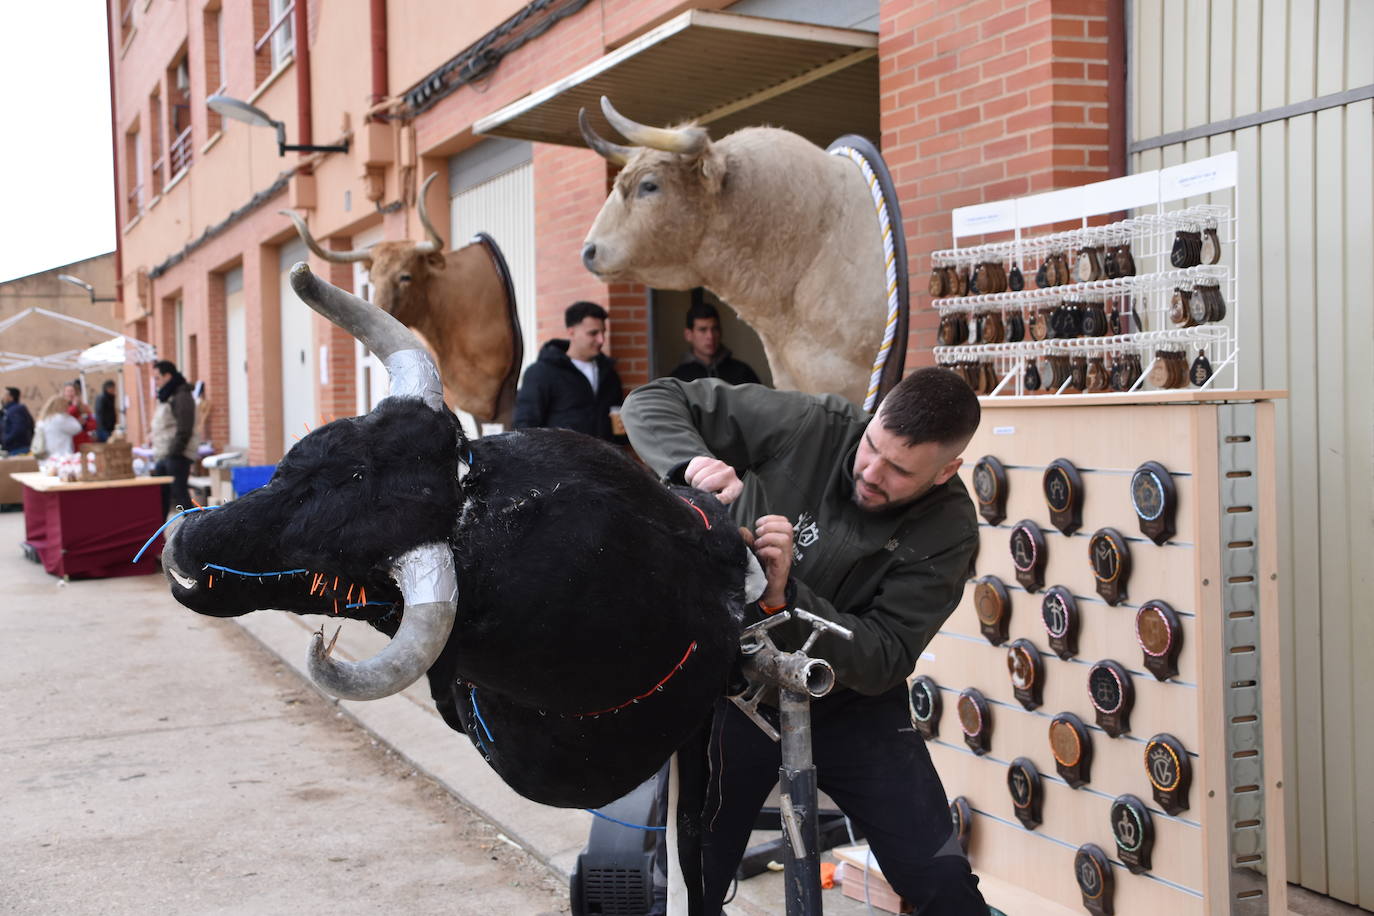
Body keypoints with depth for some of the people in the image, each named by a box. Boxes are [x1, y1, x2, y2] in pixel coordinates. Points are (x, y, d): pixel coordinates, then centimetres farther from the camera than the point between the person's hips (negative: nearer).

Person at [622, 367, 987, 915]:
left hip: (850, 703, 1)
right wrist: (694, 462, -35)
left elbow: (883, 663, -22)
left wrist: (785, 597, -36)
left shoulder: (948, 529, -17)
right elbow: (654, 402, -13)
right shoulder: (808, 426, -18)